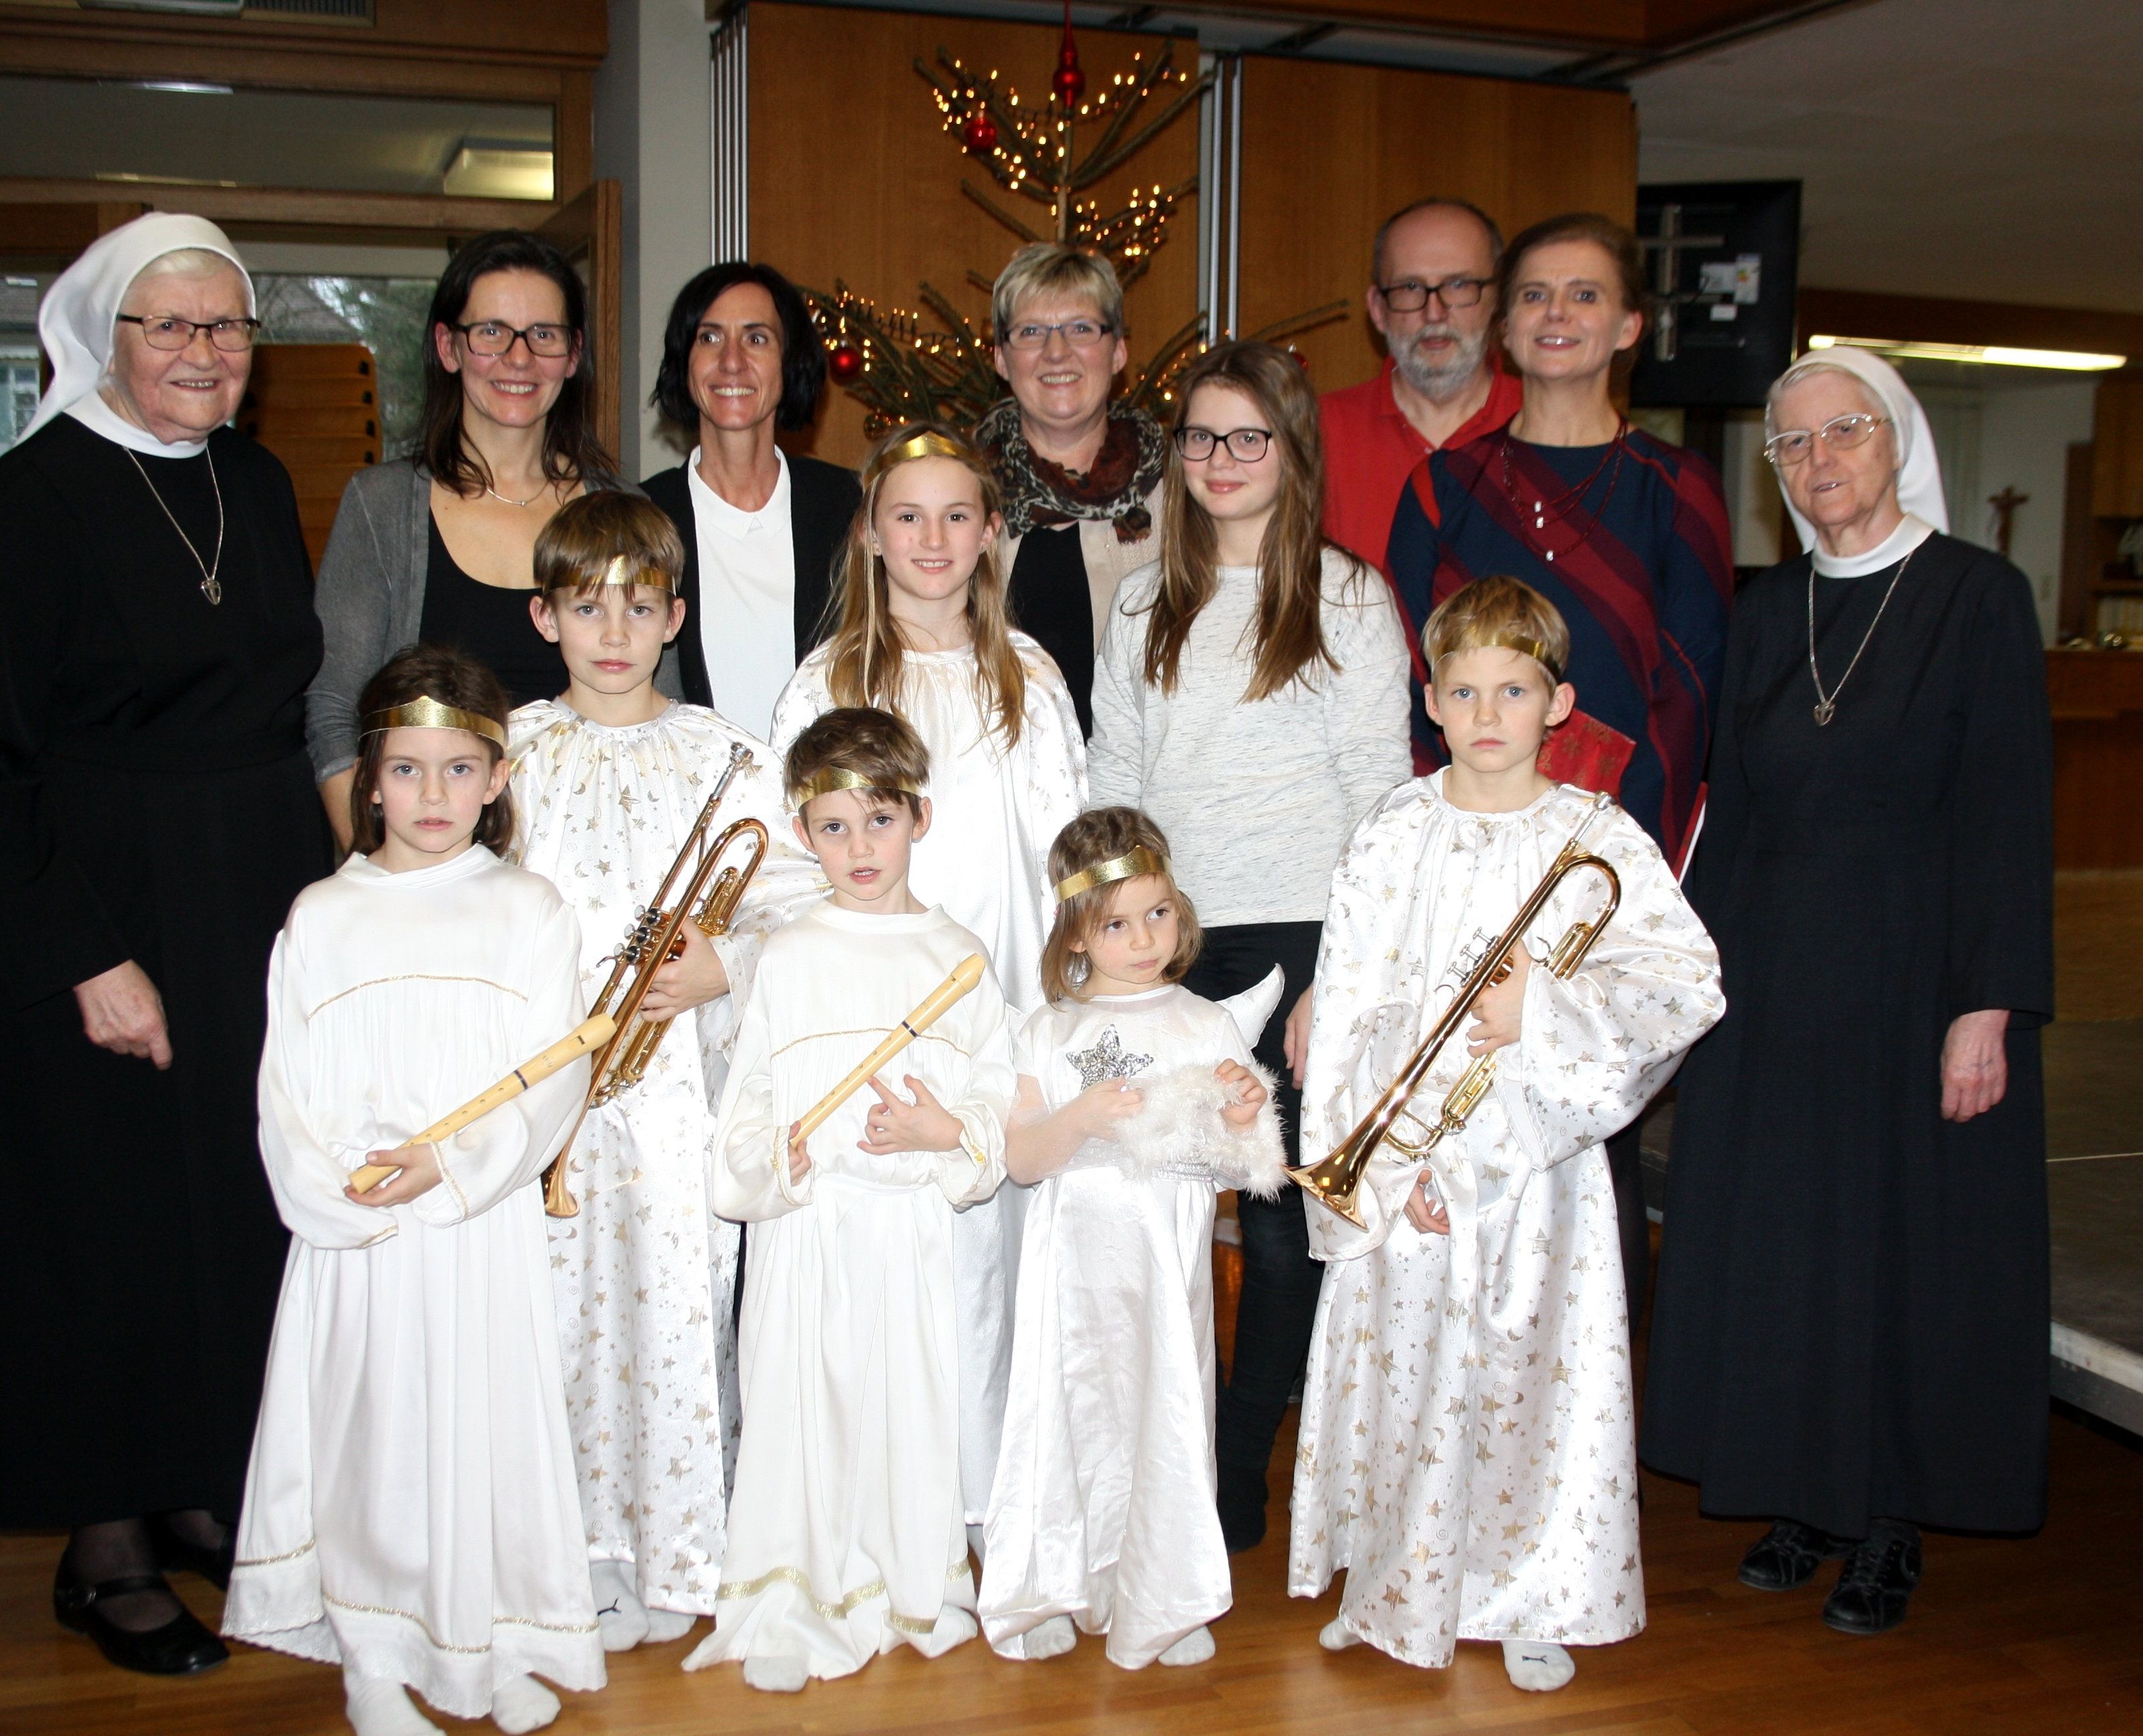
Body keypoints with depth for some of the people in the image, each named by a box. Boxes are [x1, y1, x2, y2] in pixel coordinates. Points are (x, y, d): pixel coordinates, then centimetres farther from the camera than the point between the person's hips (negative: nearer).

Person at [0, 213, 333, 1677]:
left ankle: (204, 1493, 29)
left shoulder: (257, 485, 9)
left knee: (251, 1200, 12)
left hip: (268, 909, 6)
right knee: (117, 1209, 3)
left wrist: (314, 888, 9)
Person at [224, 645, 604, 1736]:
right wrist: (341, 1187, -15)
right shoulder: (319, 919, 6)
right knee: (368, 1428, 6)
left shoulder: (529, 911, 2)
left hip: (487, 1227, -1)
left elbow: (553, 1079, -6)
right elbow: (286, 1093, 1)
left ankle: (495, 1644, 24)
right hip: (352, 1238, 1)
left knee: (488, 1420, 6)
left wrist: (451, 1165, -19)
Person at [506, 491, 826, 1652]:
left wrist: (721, 965, -15)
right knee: (561, 1298, 2)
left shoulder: (722, 753, 5)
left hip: (680, 1070, -1)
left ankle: (676, 1550, 14)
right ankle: (581, 1554, 17)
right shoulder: (511, 749, 9)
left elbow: (800, 898, 1)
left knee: (680, 1296, -2)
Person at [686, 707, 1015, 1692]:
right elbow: (747, 1093, 4)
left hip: (915, 1219, 1)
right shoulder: (788, 958, 4)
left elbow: (1001, 1093, 5)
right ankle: (788, 1611, 17)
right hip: (808, 1222, 0)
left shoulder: (957, 956, 5)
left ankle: (915, 1591, 26)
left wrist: (946, 1132, -14)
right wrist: (773, 1157, -15)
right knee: (800, 1403, 2)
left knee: (914, 1397, 5)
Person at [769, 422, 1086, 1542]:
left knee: (987, 1236, 1)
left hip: (999, 1005, 1)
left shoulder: (1027, 675, 9)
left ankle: (990, 1489, 15)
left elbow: (1062, 845, 9)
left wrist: (1058, 1004, 5)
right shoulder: (829, 681, 6)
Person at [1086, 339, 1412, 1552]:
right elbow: (1111, 783, 14)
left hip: (1297, 941, -3)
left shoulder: (1350, 597, 1)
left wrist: (1340, 974, -8)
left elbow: (1380, 794, -2)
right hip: (1166, 945, 3)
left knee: (1281, 1224, 1)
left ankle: (1240, 1474, 16)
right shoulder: (1148, 606, 13)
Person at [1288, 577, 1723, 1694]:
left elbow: (1689, 981, -10)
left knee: (1534, 1376, 4)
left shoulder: (1597, 839, -3)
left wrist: (1549, 1010, -23)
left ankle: (1533, 1602, 24)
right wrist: (1387, 1165, -10)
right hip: (1404, 1170, 1)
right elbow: (1350, 1008, -3)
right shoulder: (1393, 838, 0)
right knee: (1395, 1369, 7)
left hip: (1539, 1167, -1)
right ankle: (1389, 1587, 27)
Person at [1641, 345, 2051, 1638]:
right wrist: (1706, 973, 6)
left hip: (1915, 978, -4)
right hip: (1772, 984, 5)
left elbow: (2010, 813, -10)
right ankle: (1804, 1498, 23)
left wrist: (1987, 1006, -15)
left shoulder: (1980, 595, -5)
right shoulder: (1769, 610, 9)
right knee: (1773, 1240, 8)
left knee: (1911, 1239, 3)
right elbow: (1733, 809, 11)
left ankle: (1890, 1530, 17)